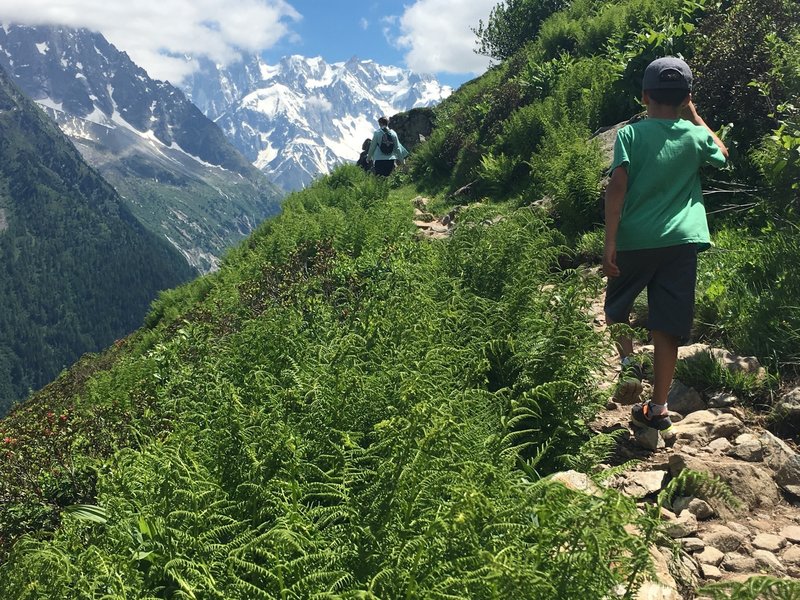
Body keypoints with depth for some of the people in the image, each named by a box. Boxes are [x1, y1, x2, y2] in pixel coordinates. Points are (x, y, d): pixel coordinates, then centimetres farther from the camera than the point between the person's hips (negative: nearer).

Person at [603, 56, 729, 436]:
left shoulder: (630, 134, -1)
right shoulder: (695, 135, 8)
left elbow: (617, 187, -11)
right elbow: (722, 154, 31)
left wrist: (610, 241, -11)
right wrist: (695, 117, 33)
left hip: (635, 238, -2)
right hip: (682, 240, 2)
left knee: (617, 307, 21)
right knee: (667, 326, 5)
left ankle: (628, 363, -2)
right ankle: (658, 408, 9)